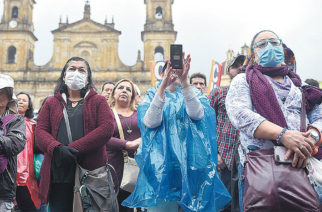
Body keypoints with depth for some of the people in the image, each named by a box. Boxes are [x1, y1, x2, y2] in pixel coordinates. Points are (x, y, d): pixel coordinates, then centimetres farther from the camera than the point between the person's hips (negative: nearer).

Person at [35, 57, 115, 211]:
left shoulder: (98, 101, 10)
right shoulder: (51, 103, 17)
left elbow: (107, 128, -6)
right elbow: (40, 131, 6)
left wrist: (76, 148, -15)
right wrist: (57, 148, -17)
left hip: (91, 171, -1)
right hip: (58, 175, 2)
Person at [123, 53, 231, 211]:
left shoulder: (193, 94, 11)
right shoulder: (153, 95, 10)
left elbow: (197, 114, -14)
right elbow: (150, 122, -12)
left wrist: (185, 81, -25)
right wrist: (163, 86, -22)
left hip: (189, 161, 1)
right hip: (161, 161, 0)